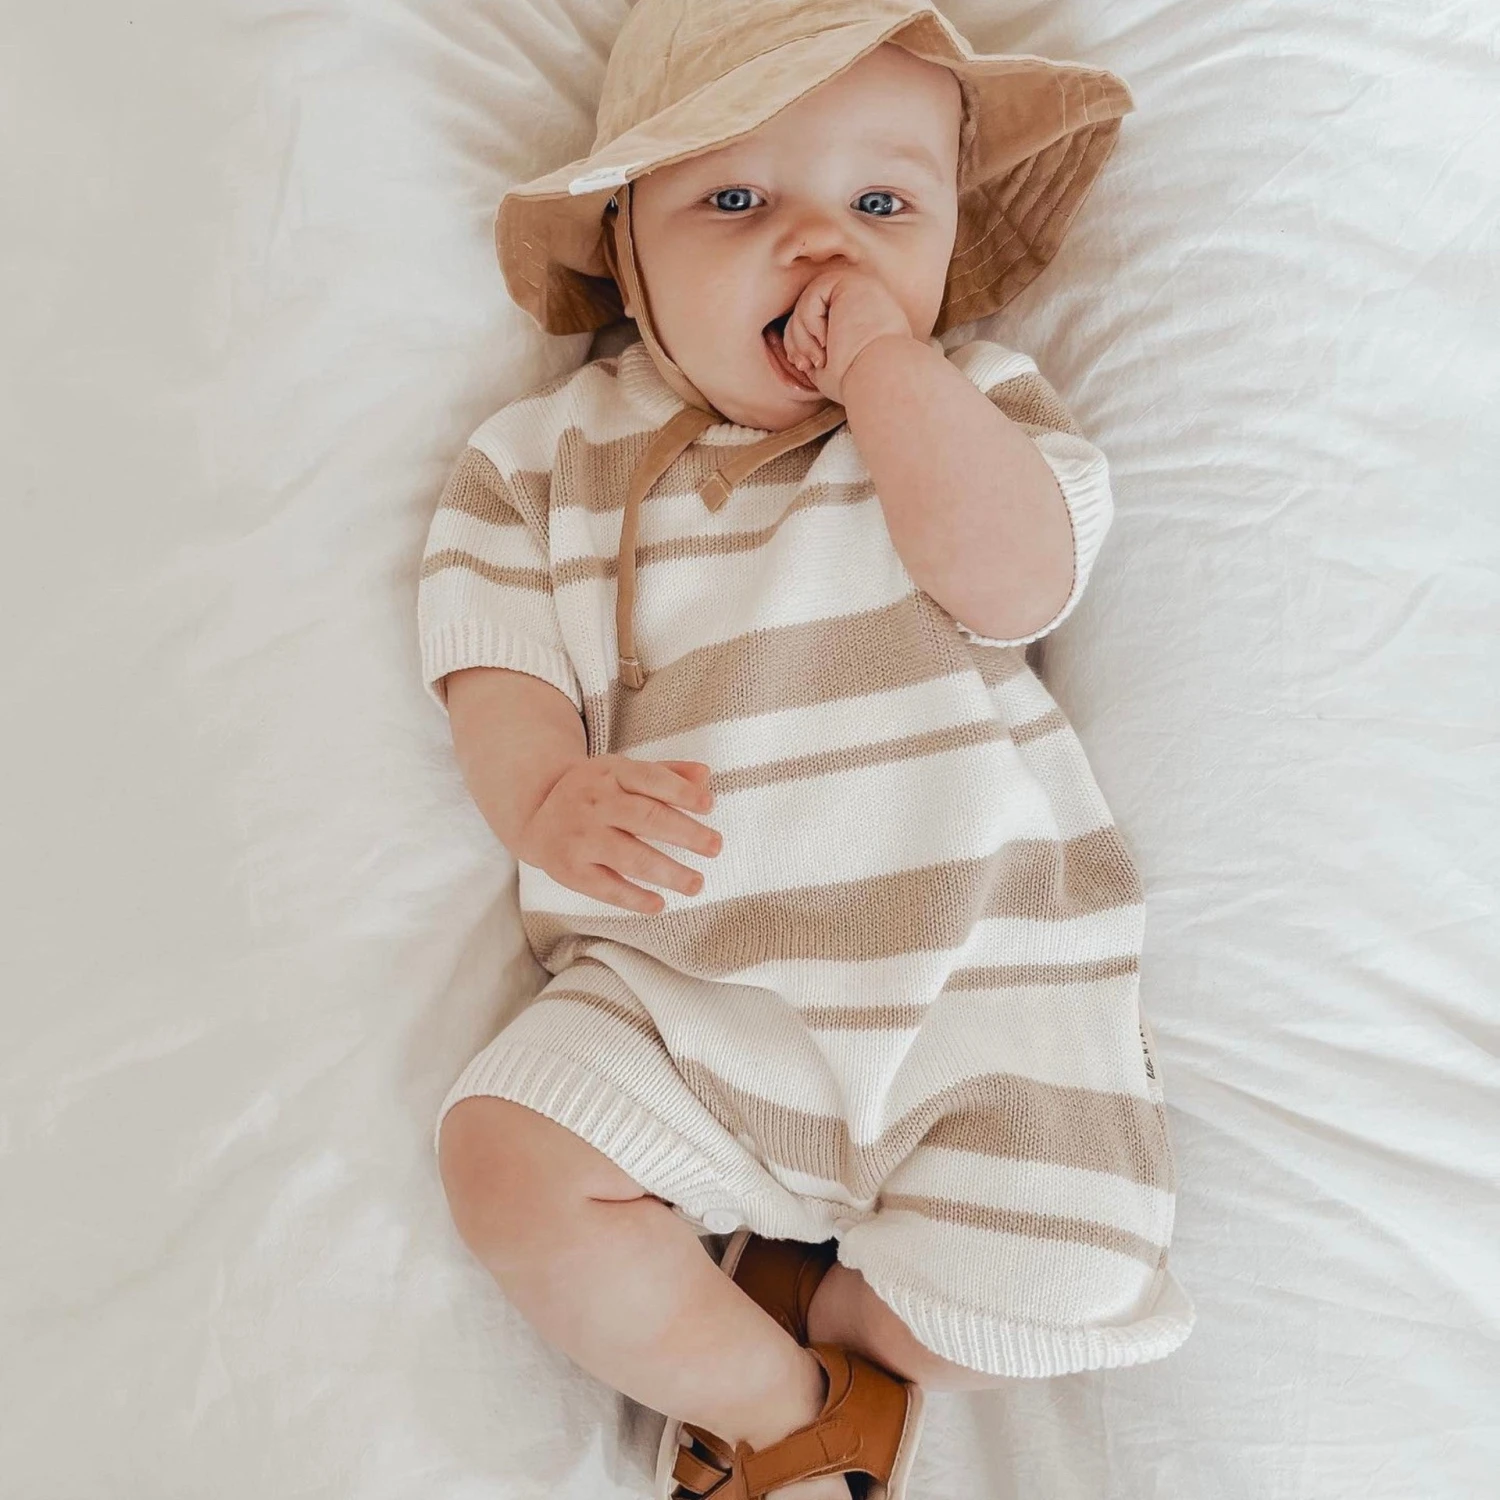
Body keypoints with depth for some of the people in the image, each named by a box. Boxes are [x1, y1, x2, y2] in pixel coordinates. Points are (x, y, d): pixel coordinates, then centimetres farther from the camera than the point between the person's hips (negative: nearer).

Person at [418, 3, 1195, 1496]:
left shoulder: (974, 401, 5)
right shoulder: (547, 456, 6)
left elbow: (1012, 582, -15)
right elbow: (495, 674, 0)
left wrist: (886, 357, -13)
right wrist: (550, 796, -22)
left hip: (981, 978, 0)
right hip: (680, 990, 1)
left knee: (1056, 1282, -14)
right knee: (514, 1170, -19)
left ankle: (787, 1307, 17)